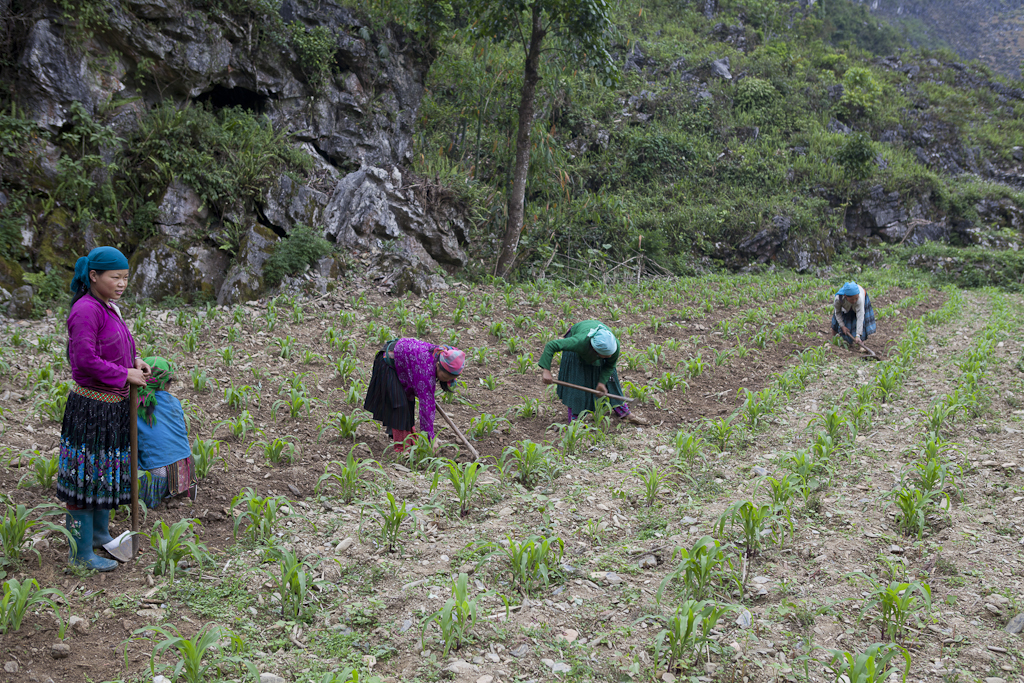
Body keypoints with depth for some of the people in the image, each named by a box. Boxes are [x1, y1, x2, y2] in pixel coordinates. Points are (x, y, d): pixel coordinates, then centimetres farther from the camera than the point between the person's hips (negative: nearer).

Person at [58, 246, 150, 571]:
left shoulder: (109, 307, 9)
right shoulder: (86, 310, -19)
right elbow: (85, 359, -25)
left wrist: (136, 360, 3)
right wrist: (125, 374, -17)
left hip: (114, 405, 9)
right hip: (91, 406, -9)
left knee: (108, 470, 21)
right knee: (87, 473, 1)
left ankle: (100, 533, 39)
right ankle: (80, 552, 12)